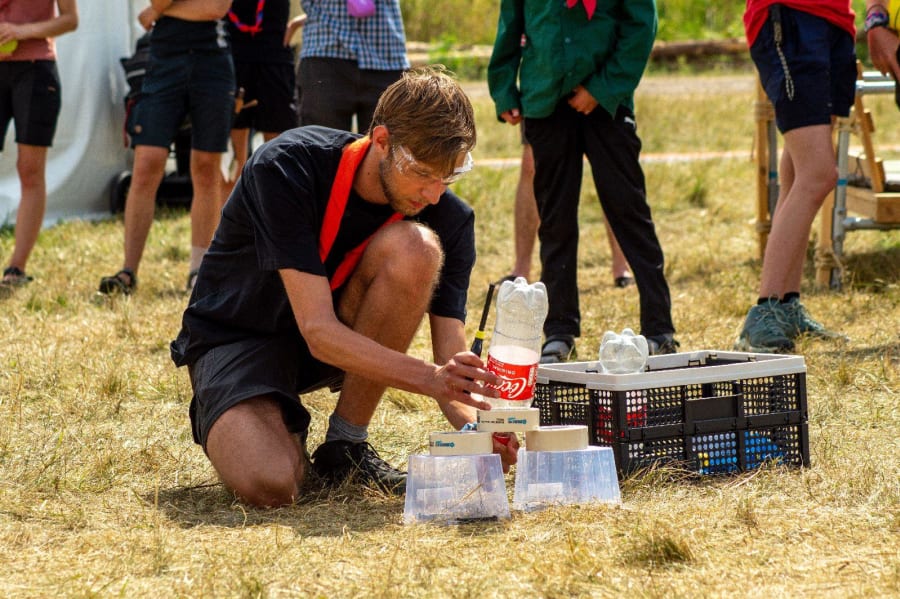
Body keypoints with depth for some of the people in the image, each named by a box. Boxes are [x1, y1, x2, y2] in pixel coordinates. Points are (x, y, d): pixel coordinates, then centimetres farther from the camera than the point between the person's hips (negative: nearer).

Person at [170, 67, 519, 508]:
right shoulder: (286, 168, -28)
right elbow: (318, 331, -34)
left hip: (351, 334, 4)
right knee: (269, 485, -35)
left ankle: (345, 446, -13)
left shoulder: (448, 219, -14)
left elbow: (452, 358, -16)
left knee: (416, 248, -28)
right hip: (237, 336, -4)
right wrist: (429, 378, -47)